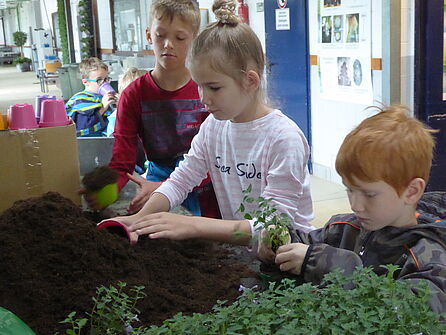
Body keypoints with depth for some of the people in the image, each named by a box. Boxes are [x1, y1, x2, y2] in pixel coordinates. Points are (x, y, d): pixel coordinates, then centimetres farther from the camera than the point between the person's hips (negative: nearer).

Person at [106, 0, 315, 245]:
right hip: (235, 245, 5)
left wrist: (193, 226, -29)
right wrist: (141, 217, -17)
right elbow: (182, 179, 2)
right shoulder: (213, 126, 3)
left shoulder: (284, 138, -17)